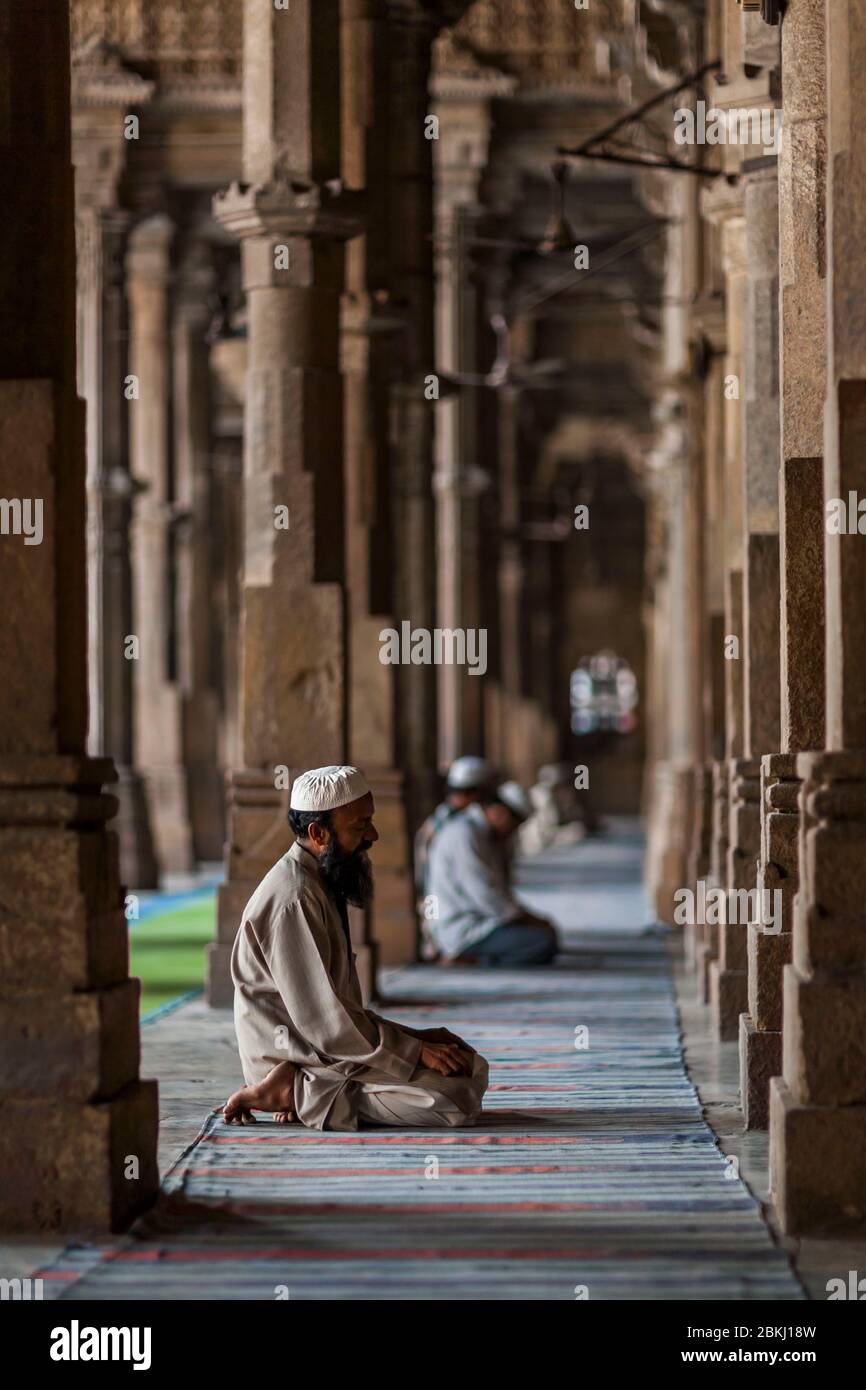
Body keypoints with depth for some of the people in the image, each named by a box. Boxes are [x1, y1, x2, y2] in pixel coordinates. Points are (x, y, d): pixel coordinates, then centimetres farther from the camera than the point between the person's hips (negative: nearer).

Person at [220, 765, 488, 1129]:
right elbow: (322, 1022, -22)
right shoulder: (295, 899, -19)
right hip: (300, 1058, -10)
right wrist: (414, 1050, -16)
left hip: (326, 1049, 10)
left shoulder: (320, 887, 14)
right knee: (458, 1098, -21)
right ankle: (298, 1092, -12)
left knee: (472, 1067, 14)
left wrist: (411, 1037, 8)